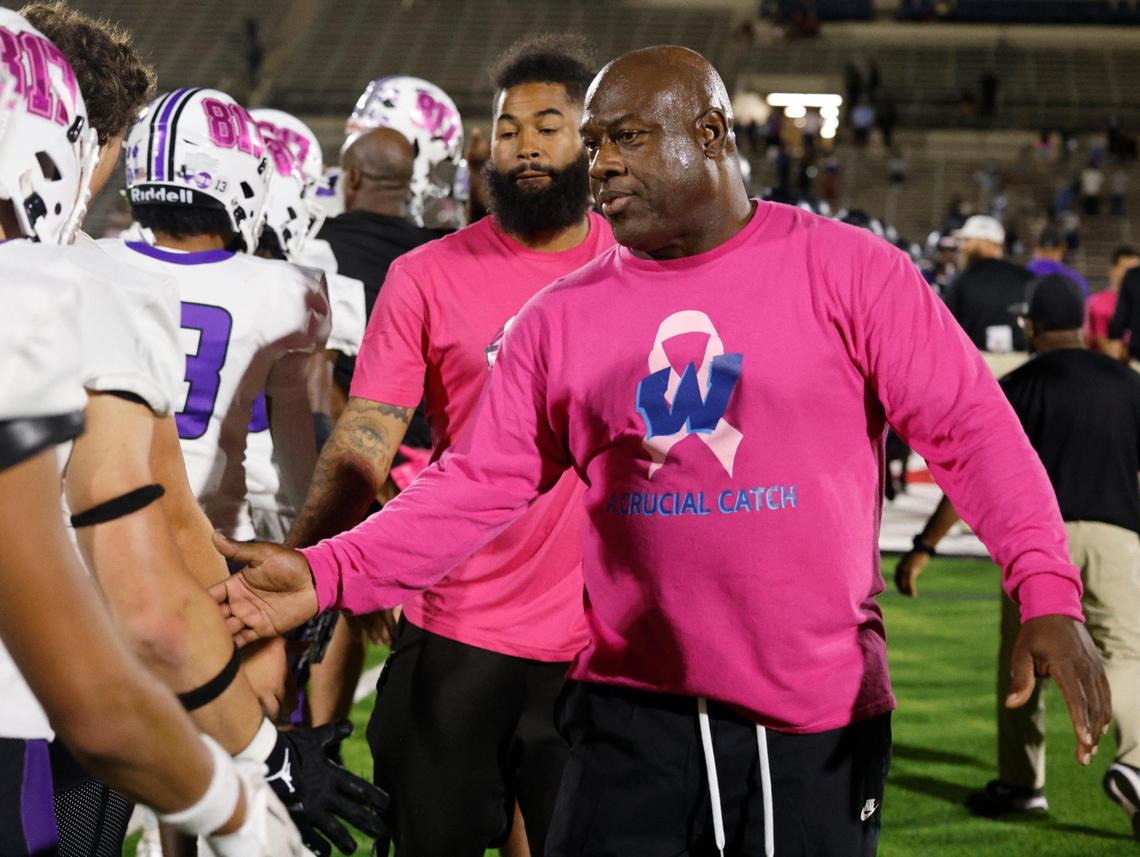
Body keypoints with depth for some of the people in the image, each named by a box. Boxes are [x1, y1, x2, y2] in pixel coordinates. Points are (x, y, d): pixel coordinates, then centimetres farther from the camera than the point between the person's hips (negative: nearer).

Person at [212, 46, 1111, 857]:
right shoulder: (564, 318, 6)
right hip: (638, 713, 2)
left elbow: (968, 425, -7)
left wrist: (1048, 591, -20)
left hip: (823, 722, -2)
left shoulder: (848, 270, -4)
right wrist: (327, 575, -8)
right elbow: (478, 485, 5)